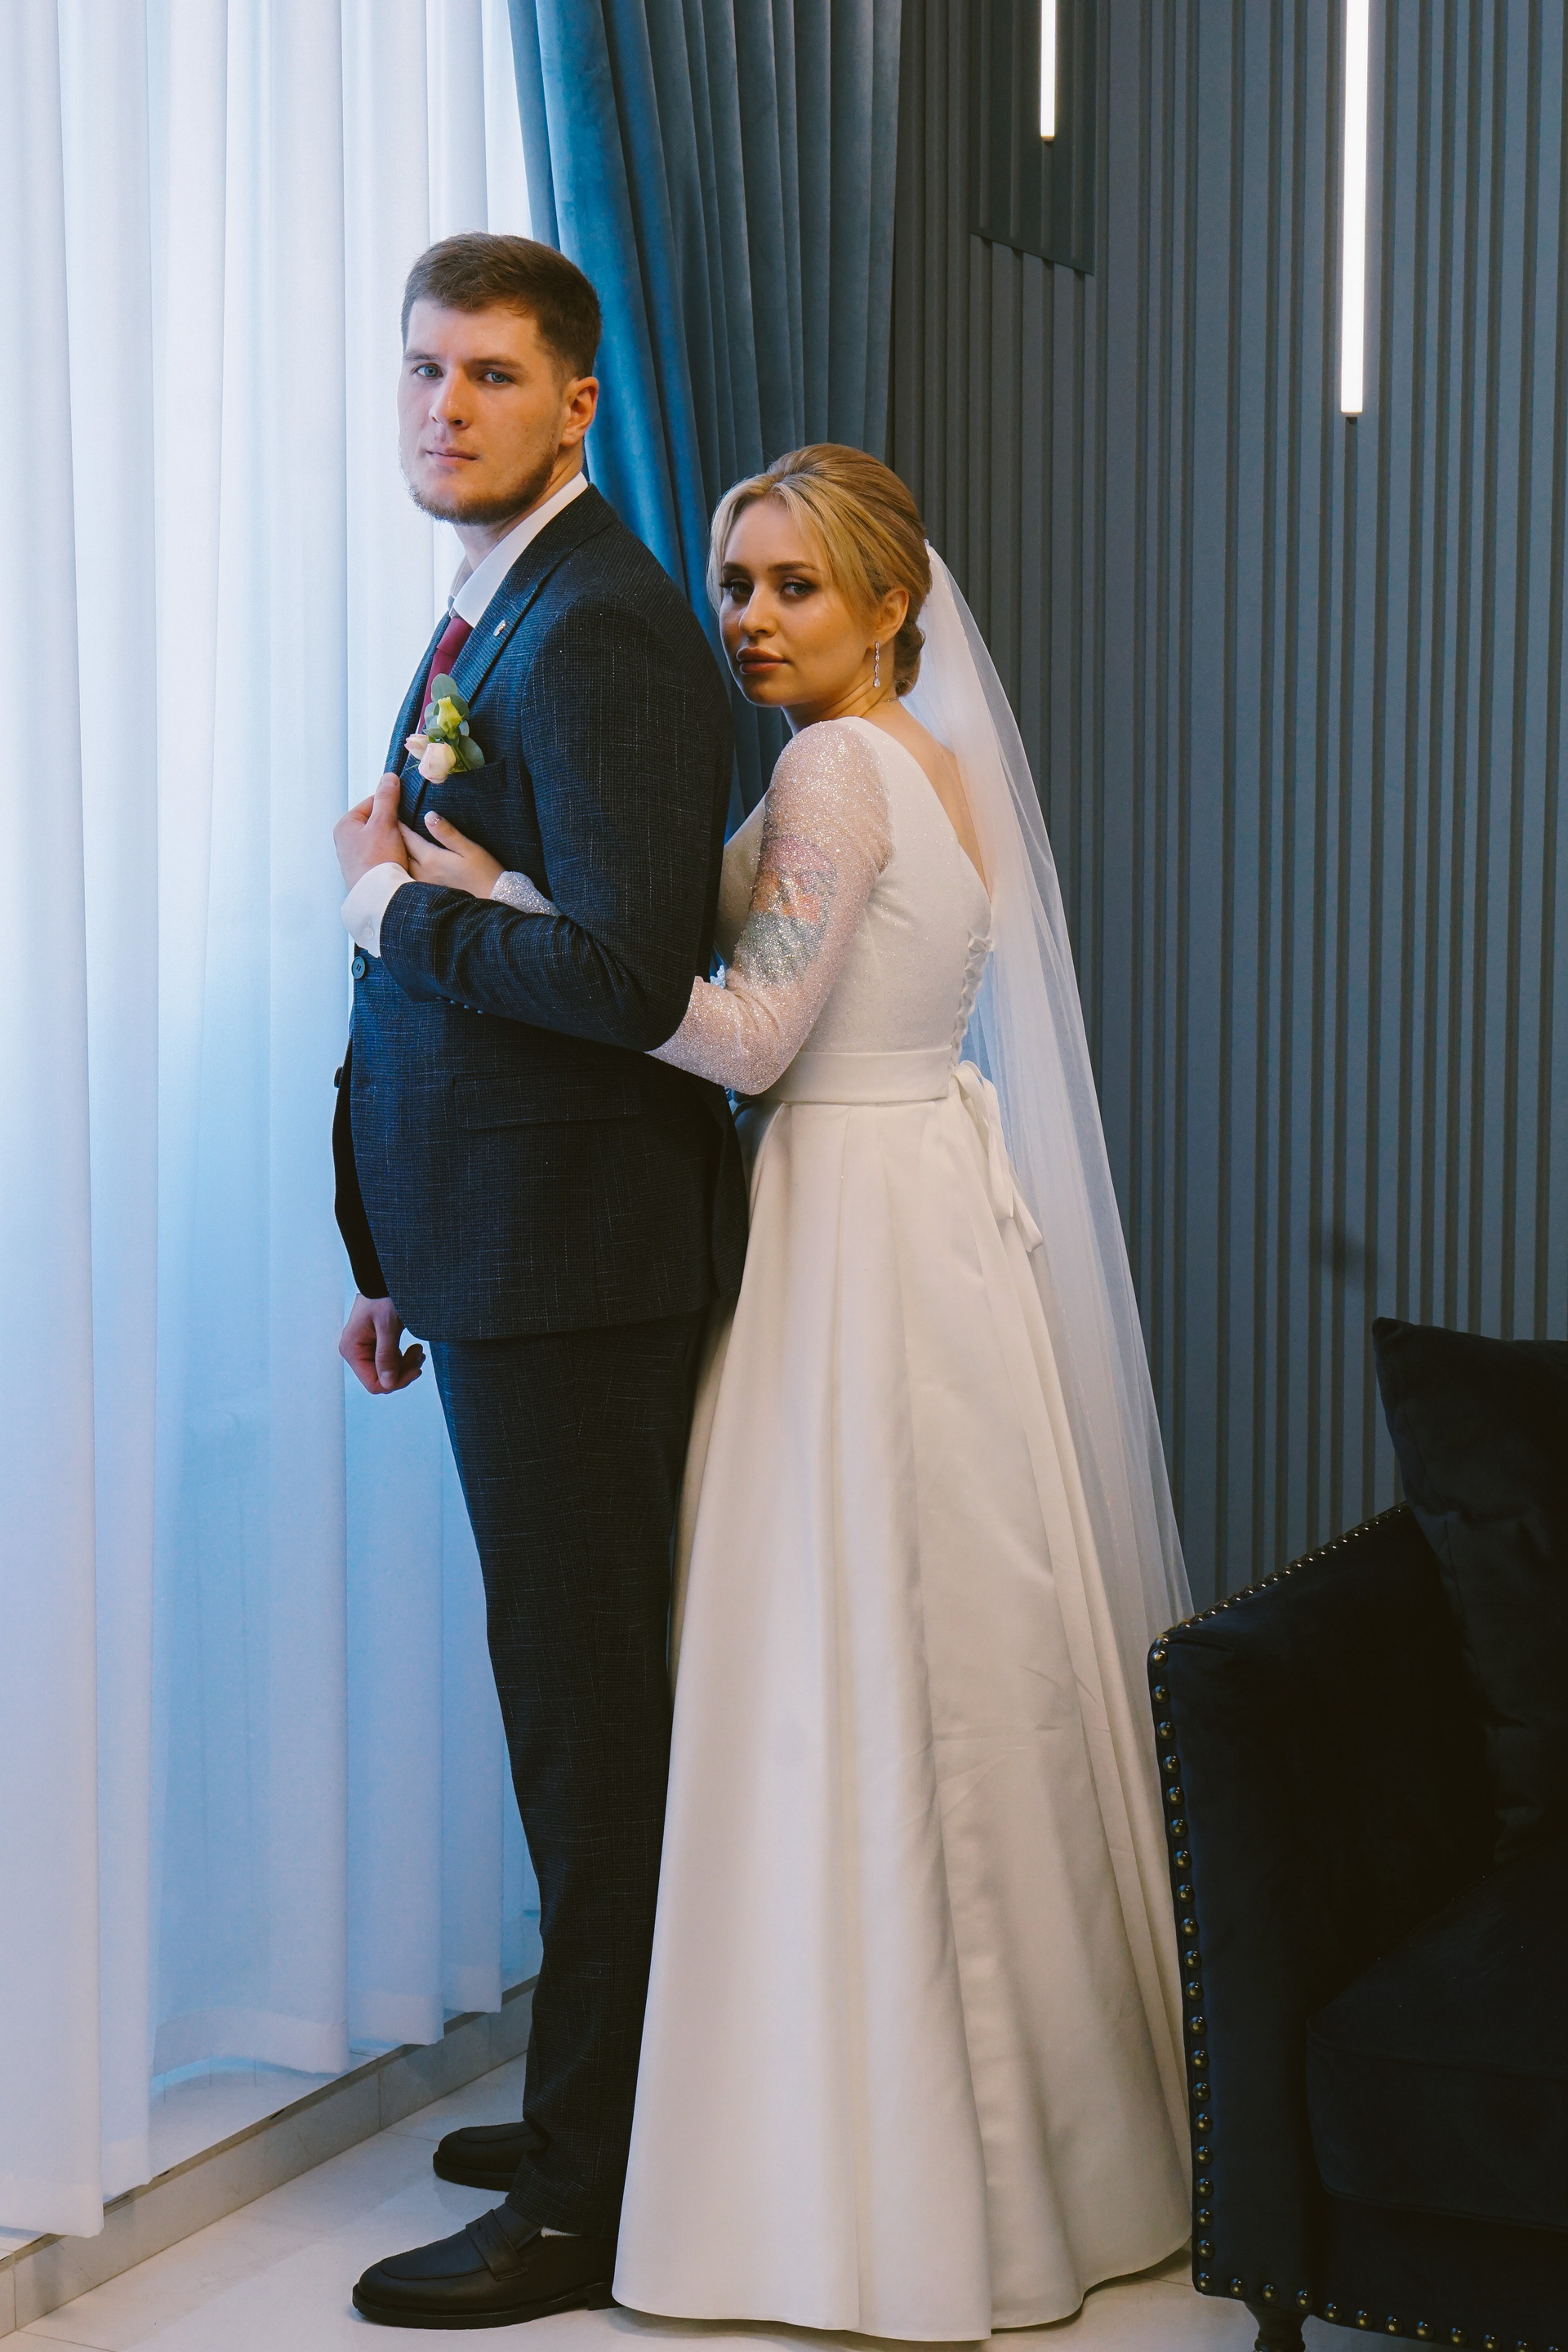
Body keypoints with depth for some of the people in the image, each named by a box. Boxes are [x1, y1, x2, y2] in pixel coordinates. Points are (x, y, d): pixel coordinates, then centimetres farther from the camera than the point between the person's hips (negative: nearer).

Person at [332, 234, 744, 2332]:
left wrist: (394, 907, -13)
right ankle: (595, 2104, 32)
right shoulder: (490, 621, 15)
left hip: (575, 1256, -10)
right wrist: (399, 1259, 20)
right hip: (502, 1248, 10)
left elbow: (629, 973, -28)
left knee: (585, 1705, -1)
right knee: (576, 1692, 18)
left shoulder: (601, 630, -17)